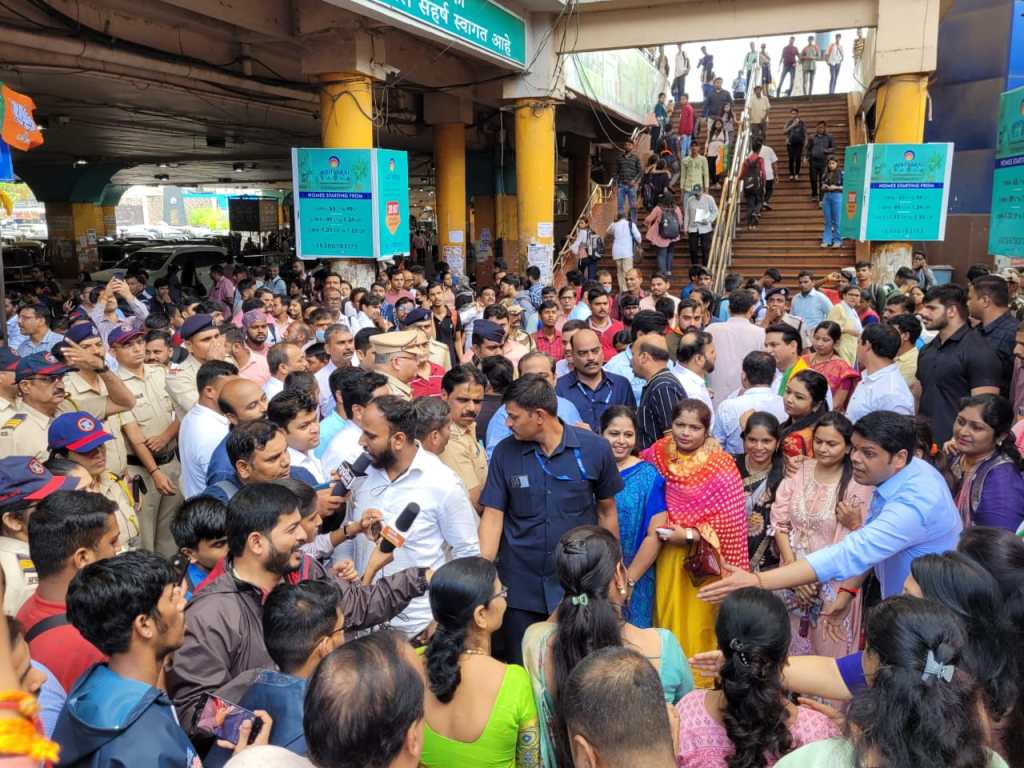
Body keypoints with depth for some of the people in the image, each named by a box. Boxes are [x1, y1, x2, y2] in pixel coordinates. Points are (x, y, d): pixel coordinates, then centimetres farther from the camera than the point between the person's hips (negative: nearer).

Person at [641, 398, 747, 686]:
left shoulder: (721, 465, -11)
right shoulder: (659, 453, 0)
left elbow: (729, 519, -12)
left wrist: (689, 535, -17)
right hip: (668, 555, 4)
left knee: (698, 624, 3)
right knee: (668, 620, 12)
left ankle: (702, 684, 21)